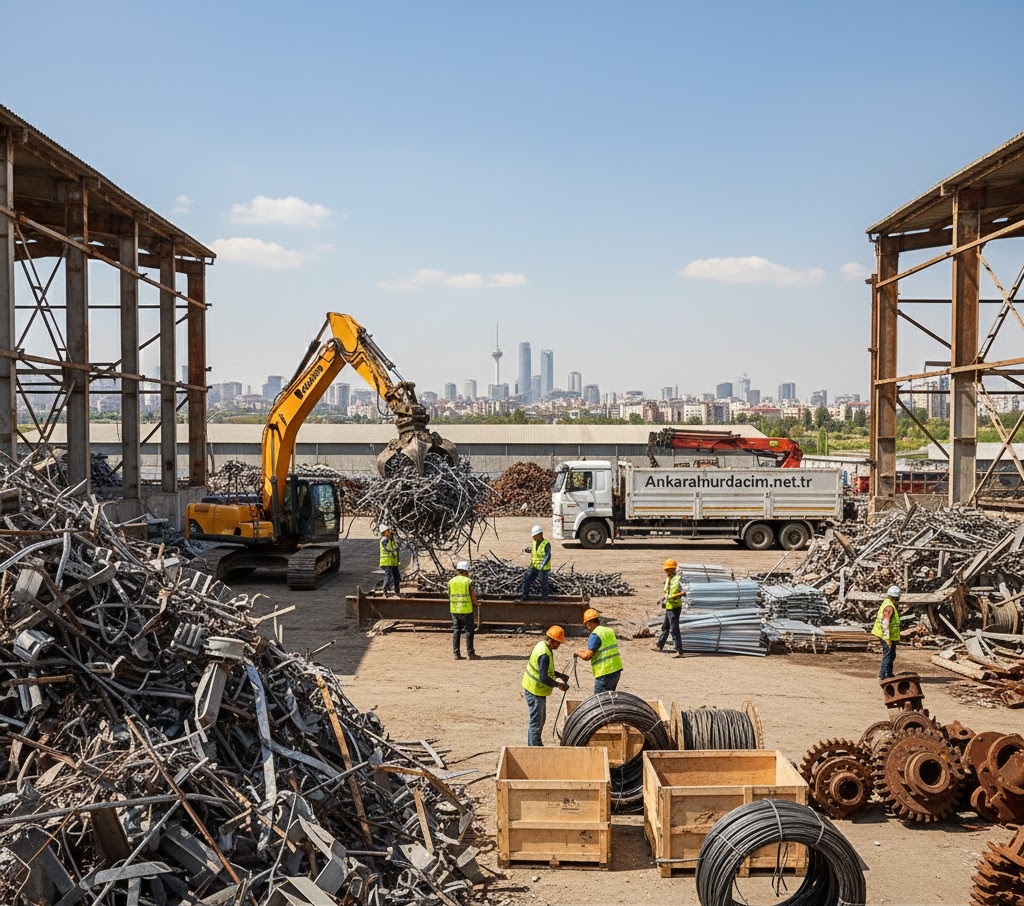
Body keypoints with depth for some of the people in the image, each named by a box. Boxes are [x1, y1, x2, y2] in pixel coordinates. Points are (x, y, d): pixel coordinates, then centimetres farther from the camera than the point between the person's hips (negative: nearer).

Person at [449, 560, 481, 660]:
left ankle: (456, 654, 7)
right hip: (466, 610, -5)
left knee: (456, 631, 8)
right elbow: (473, 597, -8)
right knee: (469, 631, 3)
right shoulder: (468, 581, -9)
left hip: (454, 610, 5)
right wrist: (476, 604, 11)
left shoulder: (451, 581, 5)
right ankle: (470, 653, 3)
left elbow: (449, 596, 10)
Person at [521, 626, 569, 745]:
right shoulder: (544, 654, -26)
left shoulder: (542, 646, 6)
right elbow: (543, 678, -31)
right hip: (535, 691, -10)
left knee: (541, 719, 21)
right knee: (536, 722, -2)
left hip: (537, 690, 10)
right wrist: (558, 685, -23)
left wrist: (558, 675, 11)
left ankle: (536, 745, 34)